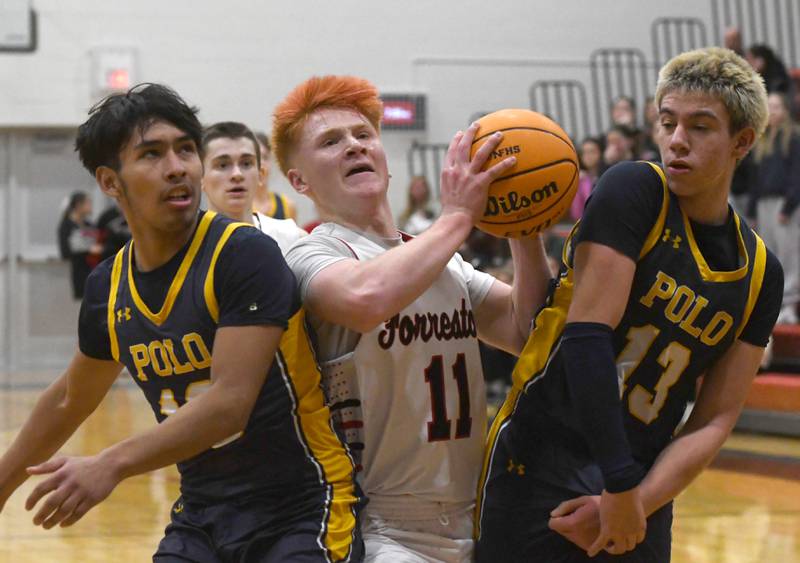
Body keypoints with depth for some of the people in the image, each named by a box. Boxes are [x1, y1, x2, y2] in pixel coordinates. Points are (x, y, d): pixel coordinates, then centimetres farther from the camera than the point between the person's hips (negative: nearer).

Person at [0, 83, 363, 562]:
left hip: (300, 510, -6)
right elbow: (70, 402, 22)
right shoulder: (108, 287, 4)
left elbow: (229, 403, -24)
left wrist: (111, 466, -28)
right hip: (199, 517, 6)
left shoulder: (246, 255, -16)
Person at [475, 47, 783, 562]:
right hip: (542, 468, -5)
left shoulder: (760, 274, 6)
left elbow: (715, 422, 3)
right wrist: (621, 486, -19)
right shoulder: (635, 191, -8)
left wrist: (637, 501, -12)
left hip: (641, 489, 5)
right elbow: (587, 334, -16)